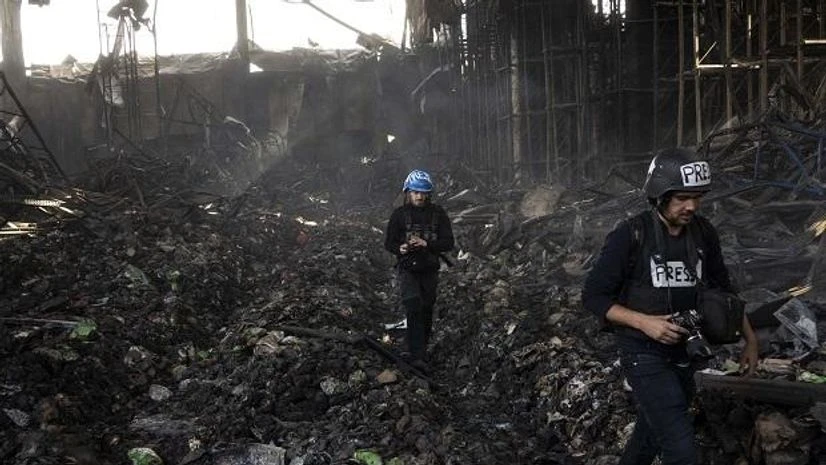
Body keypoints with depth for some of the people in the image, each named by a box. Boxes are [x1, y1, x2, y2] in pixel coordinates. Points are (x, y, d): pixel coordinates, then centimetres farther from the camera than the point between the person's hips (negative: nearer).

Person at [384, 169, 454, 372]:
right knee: (414, 306, -20)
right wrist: (400, 249, -21)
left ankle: (422, 351, 28)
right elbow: (389, 243, 1)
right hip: (407, 269, -2)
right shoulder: (399, 214, -2)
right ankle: (416, 356, -22)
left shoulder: (438, 213, -1)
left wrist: (426, 243, -21)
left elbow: (448, 243, -5)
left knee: (426, 311, 10)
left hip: (429, 269, 2)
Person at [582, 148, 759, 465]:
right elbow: (593, 297, -13)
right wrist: (645, 323, -23)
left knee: (653, 433, 21)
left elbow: (723, 289, 13)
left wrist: (750, 339, 9)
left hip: (684, 353, 6)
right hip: (645, 355, -6)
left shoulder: (704, 233, -1)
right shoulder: (630, 235, -17)